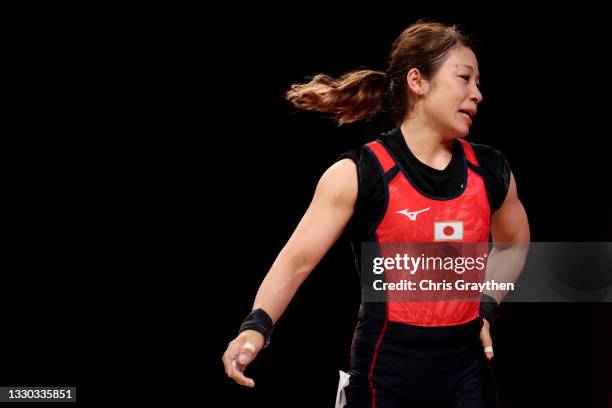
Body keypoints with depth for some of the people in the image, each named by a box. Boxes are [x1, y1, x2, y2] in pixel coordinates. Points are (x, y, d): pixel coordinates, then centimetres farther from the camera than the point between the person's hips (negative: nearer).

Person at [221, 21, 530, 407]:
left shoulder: (490, 171, 3)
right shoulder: (357, 175, -10)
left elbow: (513, 242, 22)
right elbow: (297, 259, -12)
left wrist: (487, 306, 9)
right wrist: (257, 325, -27)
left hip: (466, 368, 4)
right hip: (387, 371, -4)